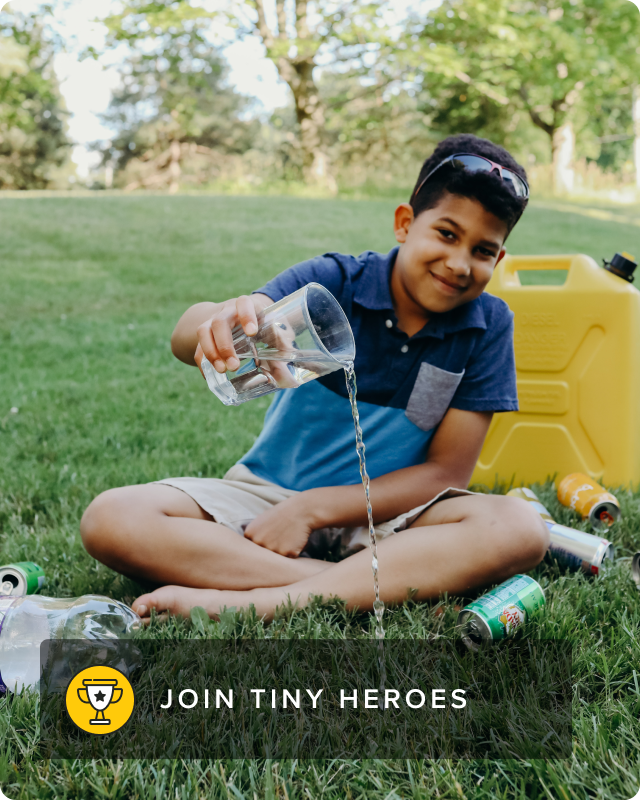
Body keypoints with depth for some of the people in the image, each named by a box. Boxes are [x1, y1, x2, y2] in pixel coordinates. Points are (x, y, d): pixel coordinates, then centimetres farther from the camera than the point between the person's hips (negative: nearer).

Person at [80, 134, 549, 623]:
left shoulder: (488, 327, -5)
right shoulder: (335, 281, -9)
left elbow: (446, 472, -7)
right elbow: (186, 339, -24)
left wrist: (314, 507, -16)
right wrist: (220, 324, -51)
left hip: (381, 514, 0)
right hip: (267, 493, 0)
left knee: (520, 529, -29)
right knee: (111, 519, -23)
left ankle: (256, 603, -33)